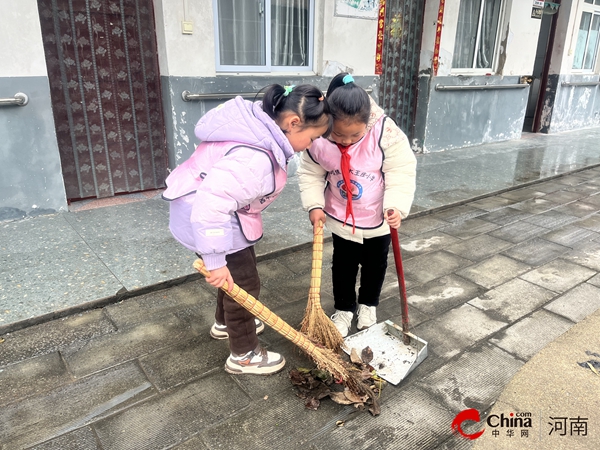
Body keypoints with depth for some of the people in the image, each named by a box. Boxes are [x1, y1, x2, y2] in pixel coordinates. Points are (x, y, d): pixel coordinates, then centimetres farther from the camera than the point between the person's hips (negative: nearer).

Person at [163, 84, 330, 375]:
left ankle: (225, 323, 50)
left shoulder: (258, 120, -4)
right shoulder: (255, 158, -35)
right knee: (244, 283, 4)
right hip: (203, 220, -10)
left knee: (237, 273, 26)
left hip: (205, 211, 10)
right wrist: (215, 262, -31)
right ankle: (244, 355, 25)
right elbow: (210, 206, -38)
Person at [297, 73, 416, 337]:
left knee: (375, 264, 19)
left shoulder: (385, 133, -28)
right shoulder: (320, 139, -21)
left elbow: (401, 172, -21)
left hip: (378, 218, 0)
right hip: (341, 218, 1)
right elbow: (310, 174, -6)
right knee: (343, 265, 14)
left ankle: (368, 304, 45)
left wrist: (396, 207, -32)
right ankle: (344, 308, 37)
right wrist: (314, 205, -17)